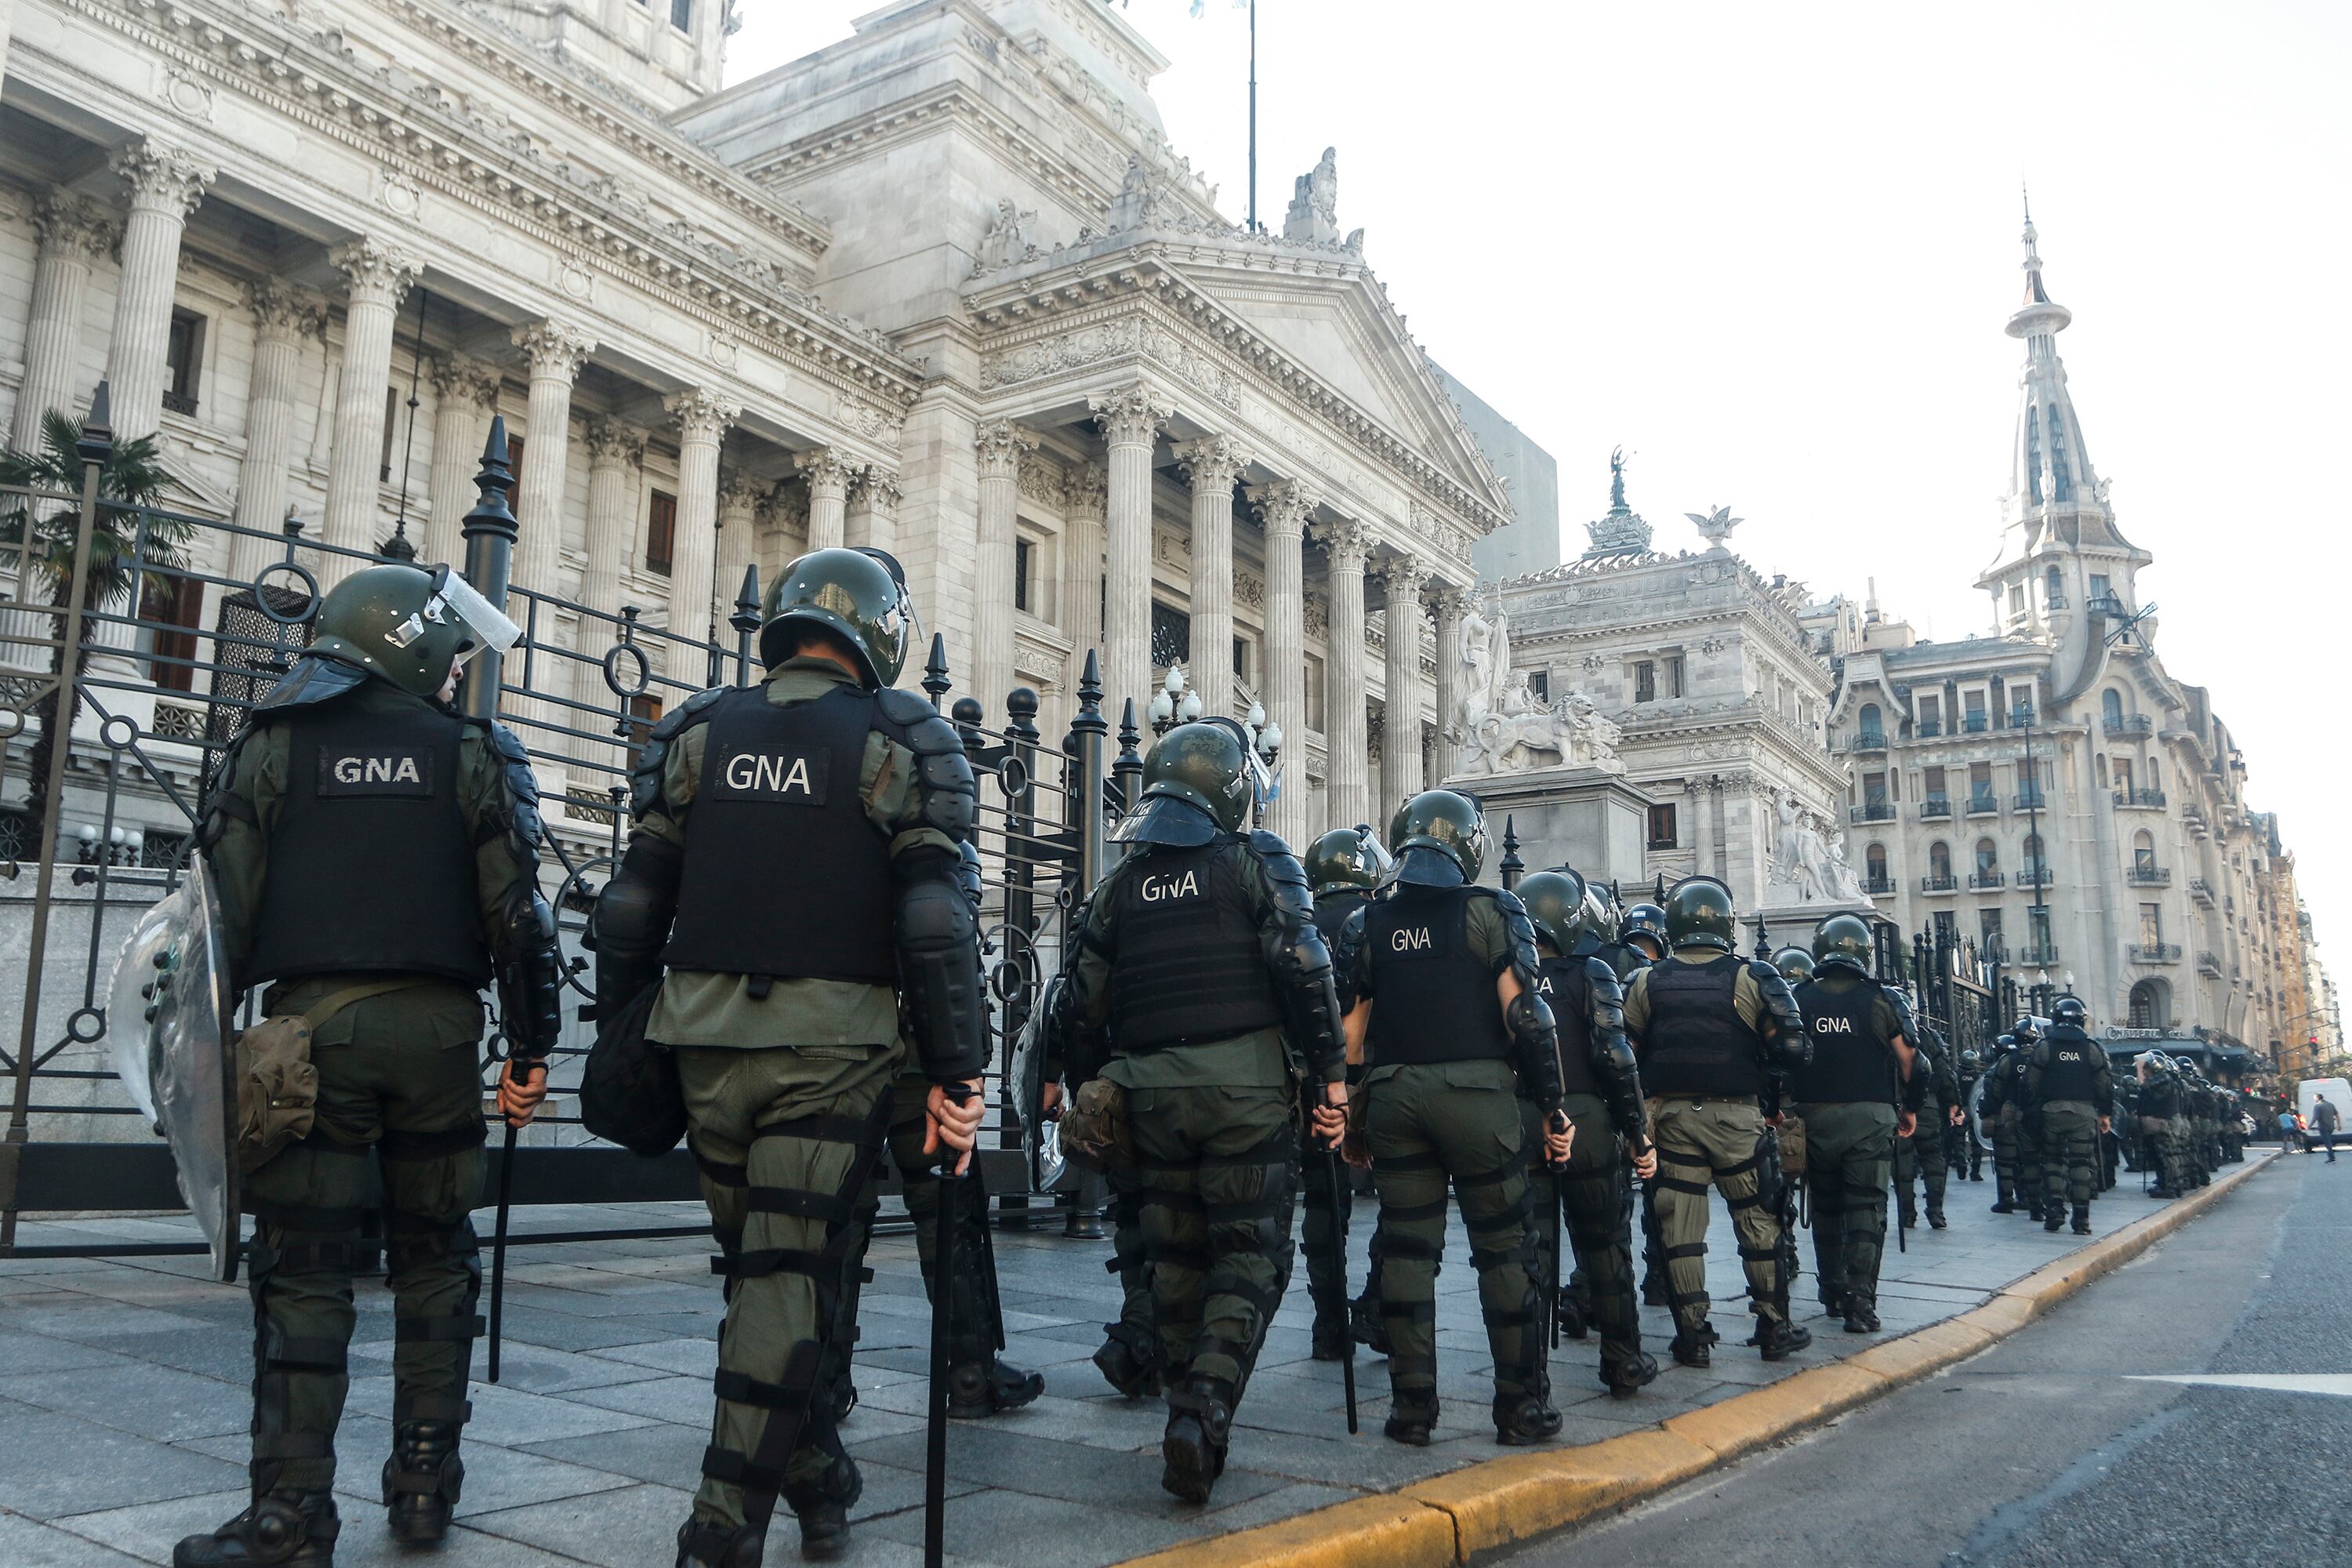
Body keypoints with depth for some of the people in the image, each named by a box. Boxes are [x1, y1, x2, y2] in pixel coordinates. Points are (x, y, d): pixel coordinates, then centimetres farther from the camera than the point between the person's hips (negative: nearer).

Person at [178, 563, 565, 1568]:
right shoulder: (472, 755, 4)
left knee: (303, 1270, 2)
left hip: (310, 1023, 0)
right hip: (436, 1029, 0)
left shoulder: (276, 745, 5)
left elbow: (226, 902, 1)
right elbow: (517, 913, 0)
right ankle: (425, 1486, 16)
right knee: (435, 1259, 12)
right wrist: (530, 1048, 5)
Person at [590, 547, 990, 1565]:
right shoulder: (901, 740, -1)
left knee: (760, 1267, 18)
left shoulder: (697, 730, 9)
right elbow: (935, 919, -8)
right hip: (834, 1046, -4)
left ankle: (817, 1482, 30)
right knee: (789, 1277, 2)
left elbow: (634, 902, 7)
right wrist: (955, 1073, -6)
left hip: (706, 1043, 4)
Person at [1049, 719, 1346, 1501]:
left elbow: (1082, 1003, 15)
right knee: (1249, 1253, 1)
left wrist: (1094, 1081, 28)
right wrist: (1330, 1074, -7)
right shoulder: (1256, 860, 0)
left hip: (1151, 1089, 4)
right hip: (1244, 1084, -4)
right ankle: (1204, 1411, -15)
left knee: (1175, 1259, 14)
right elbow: (1304, 970, -11)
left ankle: (1188, 1414, 19)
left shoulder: (1123, 881, 13)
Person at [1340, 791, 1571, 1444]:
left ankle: (1411, 1406, 12)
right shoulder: (1494, 911, -1)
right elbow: (1525, 1015, -8)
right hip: (1477, 1092, -3)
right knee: (1503, 1249, 6)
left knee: (1406, 1250, 8)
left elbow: (1350, 1029, 7)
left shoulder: (1367, 921, 9)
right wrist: (1552, 1107, -2)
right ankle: (1522, 1406, 11)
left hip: (1393, 1096, 3)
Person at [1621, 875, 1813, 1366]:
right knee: (1757, 1221, 11)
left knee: (1681, 1226, 5)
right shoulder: (1753, 978, -4)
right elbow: (1791, 1048, -7)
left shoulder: (1646, 982, 3)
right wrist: (1775, 1101, 8)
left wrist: (1638, 1113, 16)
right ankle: (1774, 1327, 18)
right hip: (1737, 1115, -1)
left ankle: (1692, 1335, 8)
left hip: (1672, 1116, 2)